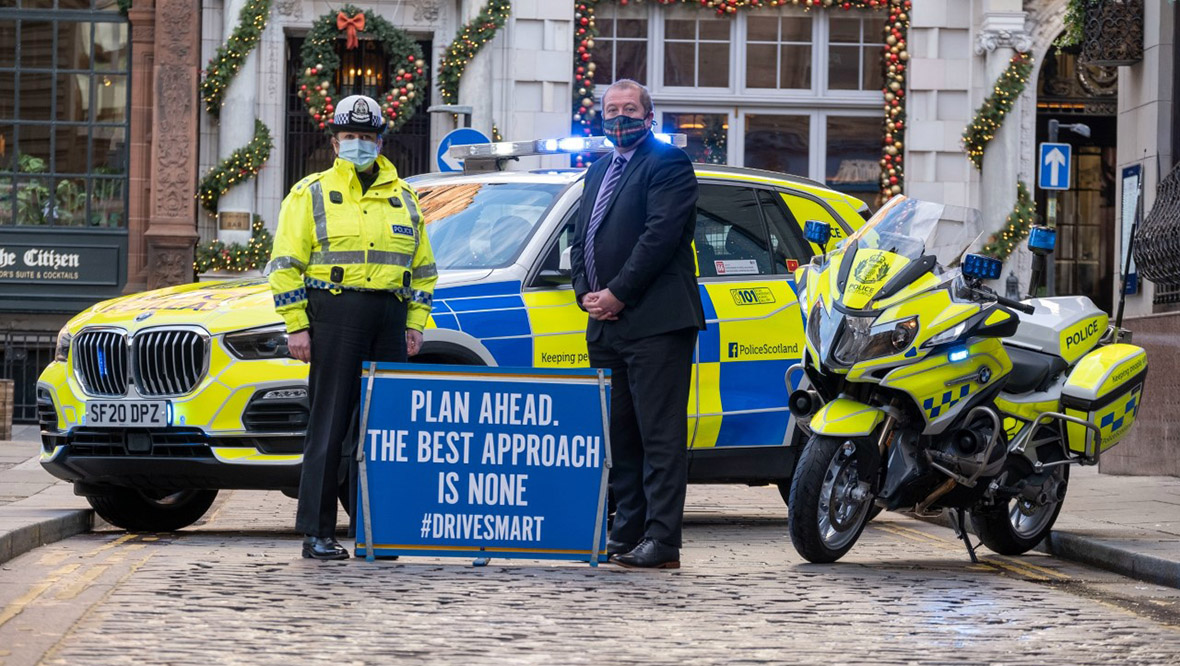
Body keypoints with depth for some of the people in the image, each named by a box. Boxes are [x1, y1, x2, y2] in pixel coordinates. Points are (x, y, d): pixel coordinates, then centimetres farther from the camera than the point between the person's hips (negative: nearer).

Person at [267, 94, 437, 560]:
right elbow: (286, 265, 0)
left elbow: (423, 268, 19)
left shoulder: (402, 198, 17)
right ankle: (317, 533, -4)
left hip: (389, 317, 4)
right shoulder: (311, 194, 5)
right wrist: (296, 325, -8)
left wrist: (415, 323, 9)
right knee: (329, 425, -6)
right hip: (335, 314, -4)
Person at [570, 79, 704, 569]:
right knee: (619, 436, 10)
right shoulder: (599, 171, 22)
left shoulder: (667, 164, -3)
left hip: (655, 323, -9)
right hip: (606, 326, 9)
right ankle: (628, 532, 16)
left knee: (660, 435, -9)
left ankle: (661, 541, -11)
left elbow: (660, 234, -14)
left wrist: (617, 294, -15)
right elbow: (580, 239, 21)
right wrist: (586, 293, 3)